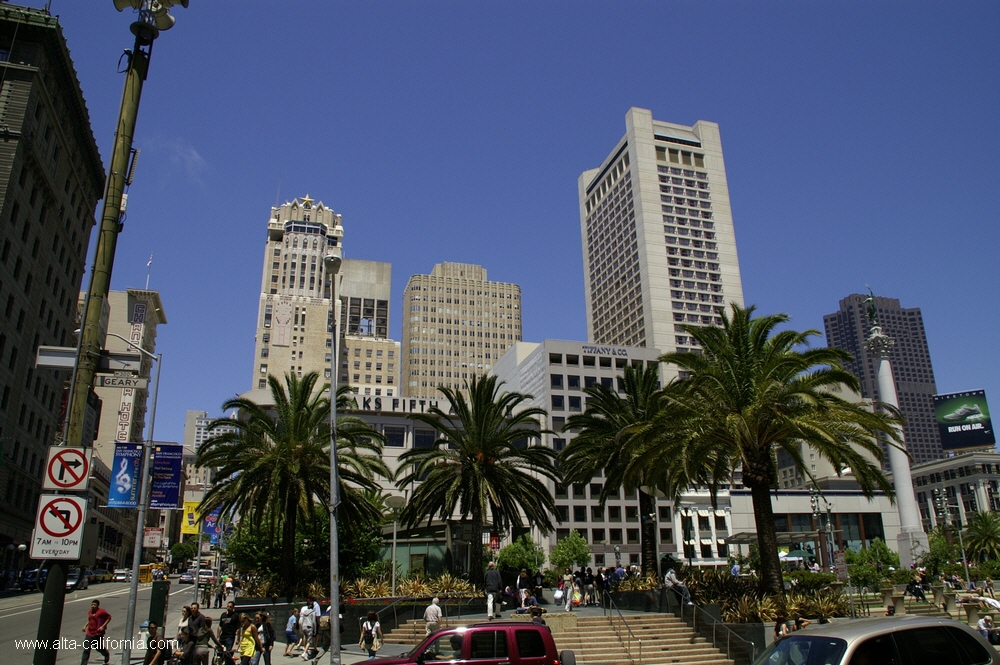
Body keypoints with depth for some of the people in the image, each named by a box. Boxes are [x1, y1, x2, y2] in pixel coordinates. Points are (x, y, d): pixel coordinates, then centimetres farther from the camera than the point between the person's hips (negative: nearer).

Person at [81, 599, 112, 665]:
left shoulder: (102, 611, -13)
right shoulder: (90, 612, 7)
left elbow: (109, 617, -7)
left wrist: (103, 626, -15)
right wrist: (85, 626, 7)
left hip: (98, 633, -5)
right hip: (89, 633, 5)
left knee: (99, 647, 12)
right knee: (86, 650, -3)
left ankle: (106, 655, 41)